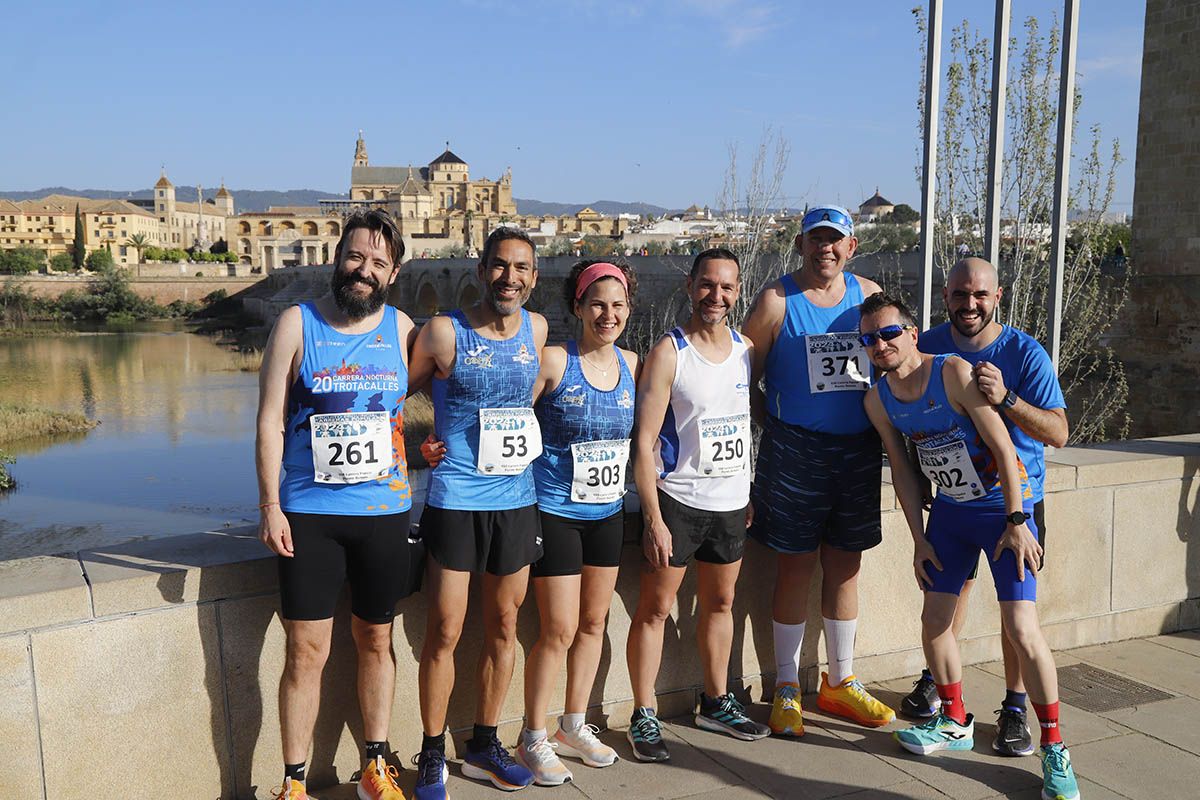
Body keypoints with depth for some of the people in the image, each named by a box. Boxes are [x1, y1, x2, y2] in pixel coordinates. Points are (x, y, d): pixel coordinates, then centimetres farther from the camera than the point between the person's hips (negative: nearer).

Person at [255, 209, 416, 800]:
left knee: (376, 642, 14)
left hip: (384, 512, 2)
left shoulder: (401, 328, 5)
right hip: (309, 514, -2)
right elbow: (270, 422, -3)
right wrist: (269, 505, -8)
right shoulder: (297, 324, -1)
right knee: (307, 653, 0)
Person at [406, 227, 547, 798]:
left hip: (516, 498, 5)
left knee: (504, 628, 13)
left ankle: (484, 747, 30)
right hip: (455, 499, -4)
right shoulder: (444, 332, -7)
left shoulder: (536, 329, 6)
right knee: (445, 632, 0)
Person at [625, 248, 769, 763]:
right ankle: (643, 717, 12)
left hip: (732, 501, 6)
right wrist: (654, 519, -18)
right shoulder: (668, 354, -11)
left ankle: (716, 703, 32)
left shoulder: (746, 349, 5)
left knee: (720, 603, 17)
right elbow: (644, 443, -14)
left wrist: (753, 494, 11)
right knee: (655, 607, 1)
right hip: (677, 499, -5)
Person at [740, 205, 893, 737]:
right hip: (796, 450, -4)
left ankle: (840, 682, 26)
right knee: (795, 568, 2)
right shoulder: (776, 301, -4)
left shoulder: (869, 294, 9)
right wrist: (778, 430, -5)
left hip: (859, 449, 4)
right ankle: (786, 689, 15)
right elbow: (747, 380, -1)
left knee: (845, 568, 12)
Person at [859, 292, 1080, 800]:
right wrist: (919, 538, 5)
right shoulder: (878, 400, -3)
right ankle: (954, 723, 29)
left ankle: (1055, 751, 5)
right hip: (949, 510, 6)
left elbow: (1001, 446, -20)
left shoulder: (953, 372, -22)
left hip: (1003, 507, -6)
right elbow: (902, 468, 6)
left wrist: (1016, 522, -21)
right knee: (934, 618, 7)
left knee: (1021, 629, -11)